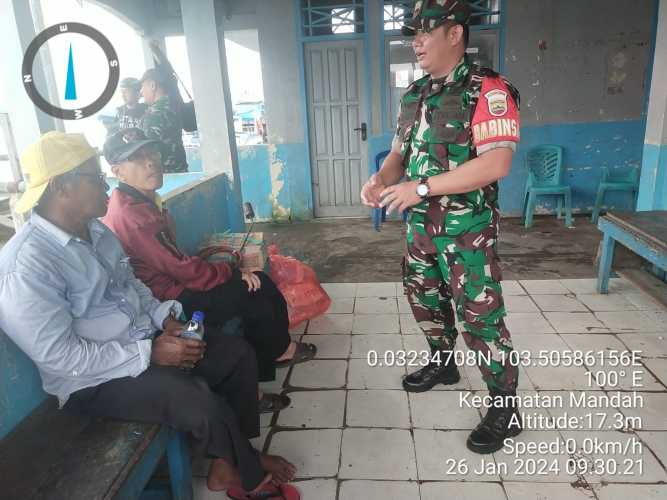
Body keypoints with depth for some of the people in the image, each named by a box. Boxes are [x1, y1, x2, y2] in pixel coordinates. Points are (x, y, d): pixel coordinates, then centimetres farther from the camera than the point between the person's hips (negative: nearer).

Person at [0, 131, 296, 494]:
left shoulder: (96, 230, 4)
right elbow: (59, 356, -24)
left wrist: (163, 317, -3)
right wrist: (150, 354, -23)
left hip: (144, 341, 9)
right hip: (93, 380, -8)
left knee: (238, 354, 0)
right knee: (203, 404, -26)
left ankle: (230, 463, 12)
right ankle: (251, 474, 5)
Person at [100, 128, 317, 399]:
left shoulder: (143, 202, 9)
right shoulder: (131, 214, -23)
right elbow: (182, 269, -23)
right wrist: (234, 273, -11)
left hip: (173, 283, 10)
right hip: (169, 301, -10)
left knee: (260, 283, 3)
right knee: (253, 293, -8)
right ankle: (279, 349, 18)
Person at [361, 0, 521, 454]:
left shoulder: (488, 90, -14)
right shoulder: (414, 95, 10)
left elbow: (495, 164, -25)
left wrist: (421, 187, -26)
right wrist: (381, 179, -7)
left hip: (468, 230, -7)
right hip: (422, 226, 8)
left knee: (481, 318, -2)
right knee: (425, 300, 19)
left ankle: (505, 410, 16)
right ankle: (443, 363, 44)